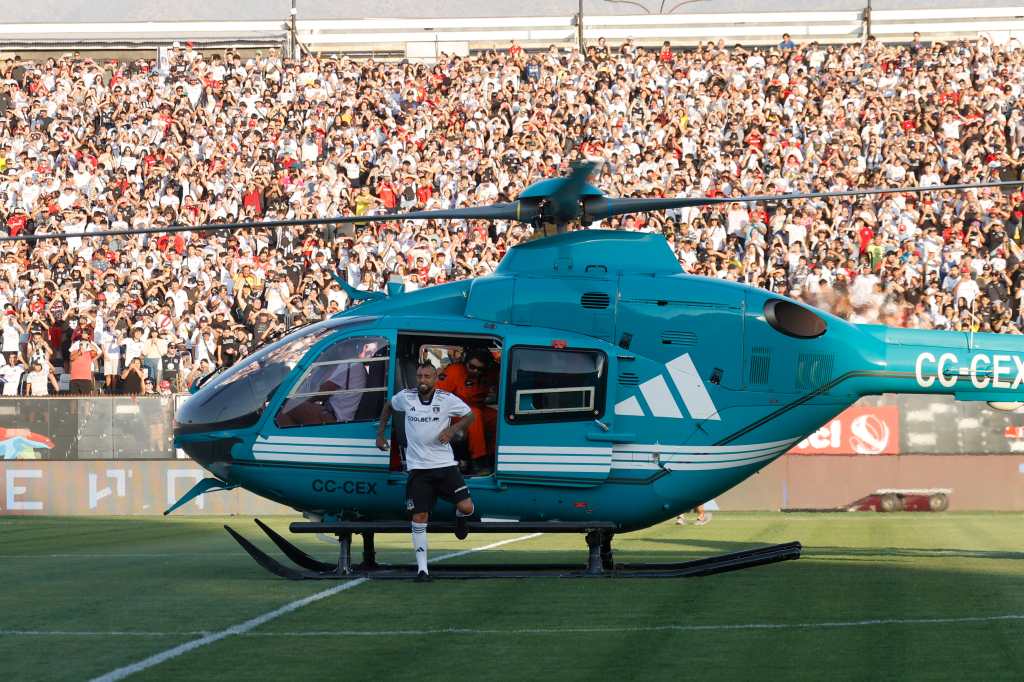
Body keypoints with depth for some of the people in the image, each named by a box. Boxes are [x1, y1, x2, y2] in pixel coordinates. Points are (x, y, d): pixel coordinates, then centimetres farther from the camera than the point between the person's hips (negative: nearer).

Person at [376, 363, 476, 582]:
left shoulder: (447, 399, -6)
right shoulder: (405, 397, -1)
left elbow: (469, 416, 7)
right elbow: (388, 407, 21)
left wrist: (453, 429, -10)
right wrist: (380, 434, 16)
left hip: (445, 464, -1)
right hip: (418, 467, 1)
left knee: (466, 507, -12)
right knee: (419, 517, -5)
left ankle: (460, 518, 27)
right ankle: (422, 568, 2)